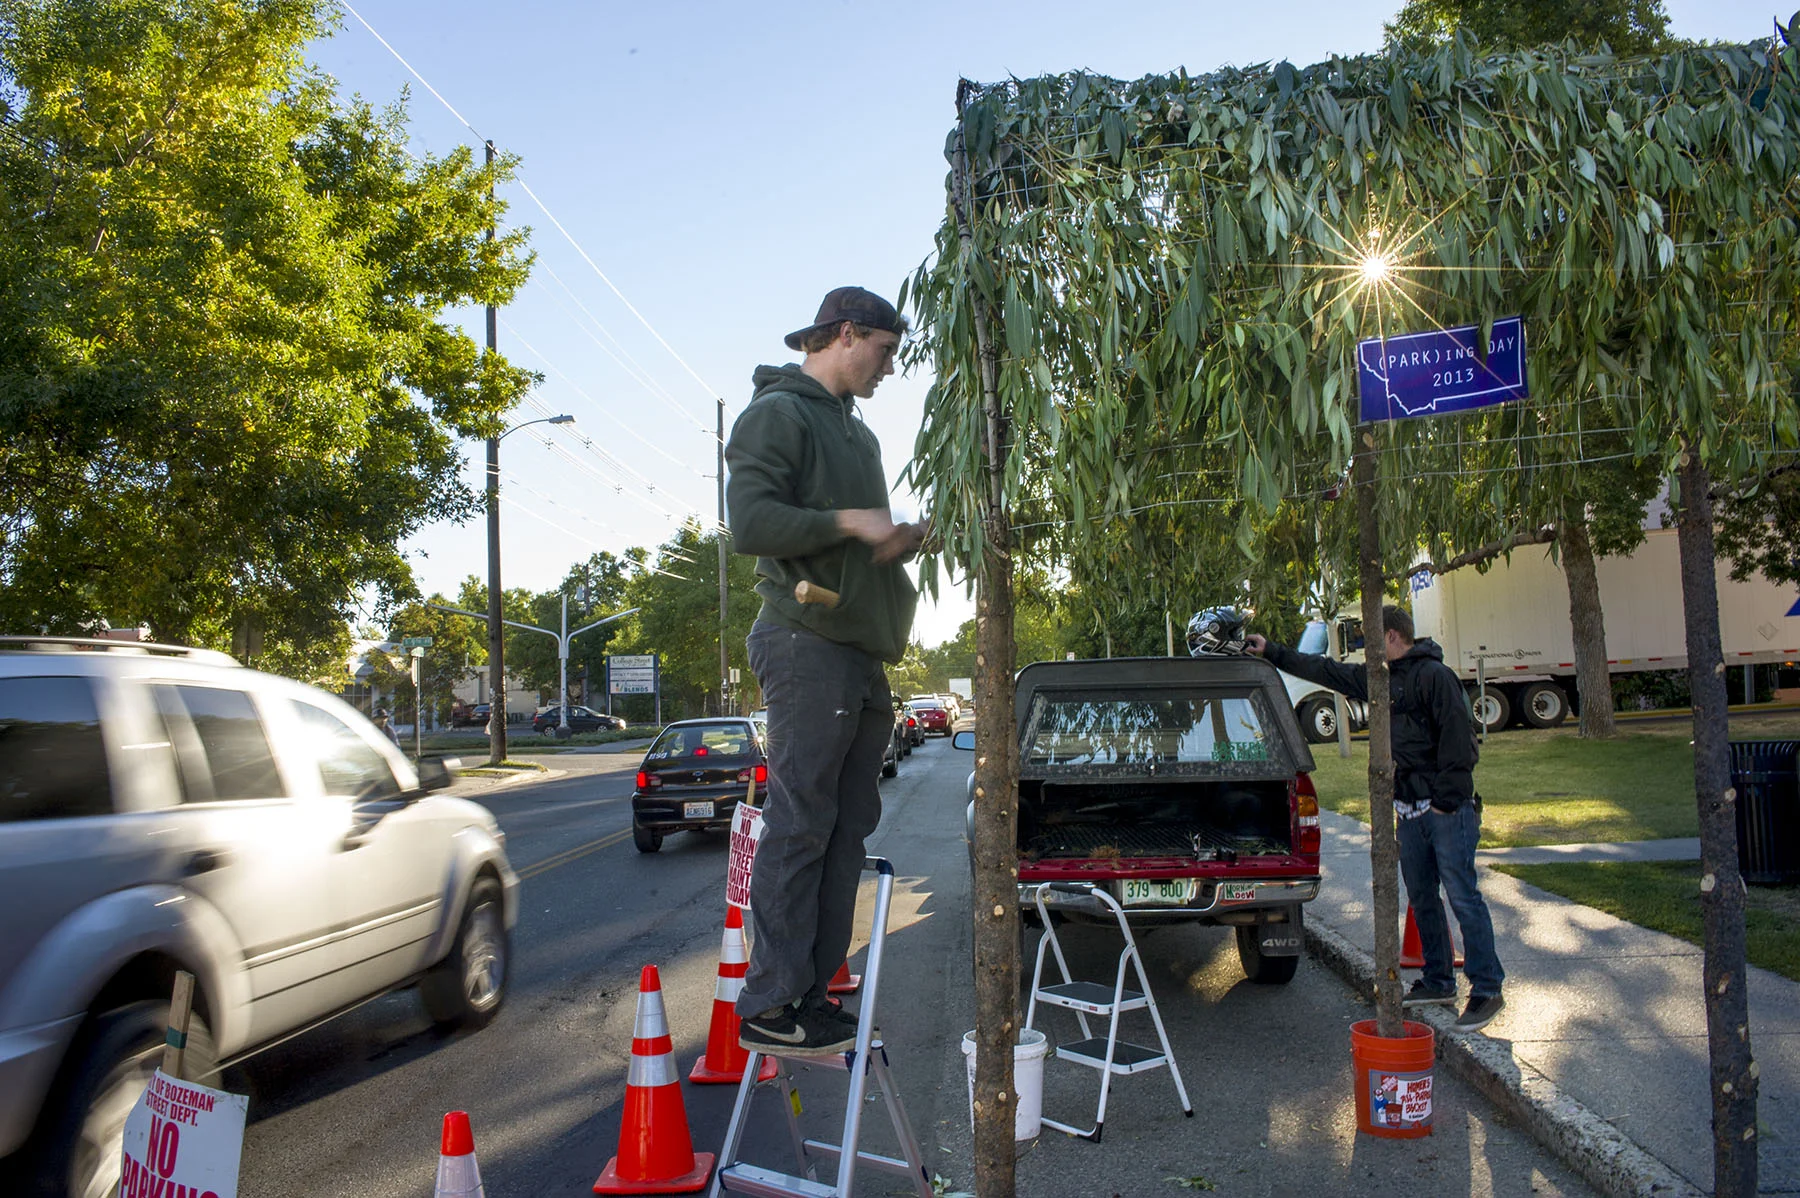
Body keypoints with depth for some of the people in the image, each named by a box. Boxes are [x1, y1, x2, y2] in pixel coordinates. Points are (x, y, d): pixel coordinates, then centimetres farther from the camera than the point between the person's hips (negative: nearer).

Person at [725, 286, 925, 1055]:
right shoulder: (778, 413, -4)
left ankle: (813, 991, 14)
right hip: (807, 644, -9)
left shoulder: (857, 432, 25)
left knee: (847, 826, 8)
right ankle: (770, 1004, -2)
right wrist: (847, 521, -14)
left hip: (861, 652, 9)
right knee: (799, 825, -8)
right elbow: (751, 523, -17)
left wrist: (900, 537, 8)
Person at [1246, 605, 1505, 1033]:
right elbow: (1325, 671, 24)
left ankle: (1487, 989, -2)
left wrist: (1446, 799, -18)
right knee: (1421, 897, 13)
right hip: (1410, 809, 9)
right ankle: (1438, 981, 23)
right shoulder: (1378, 678, 15)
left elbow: (1458, 737, -16)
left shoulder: (1434, 675, -11)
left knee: (1463, 897, -7)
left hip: (1447, 809, -9)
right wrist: (1272, 653, 26)